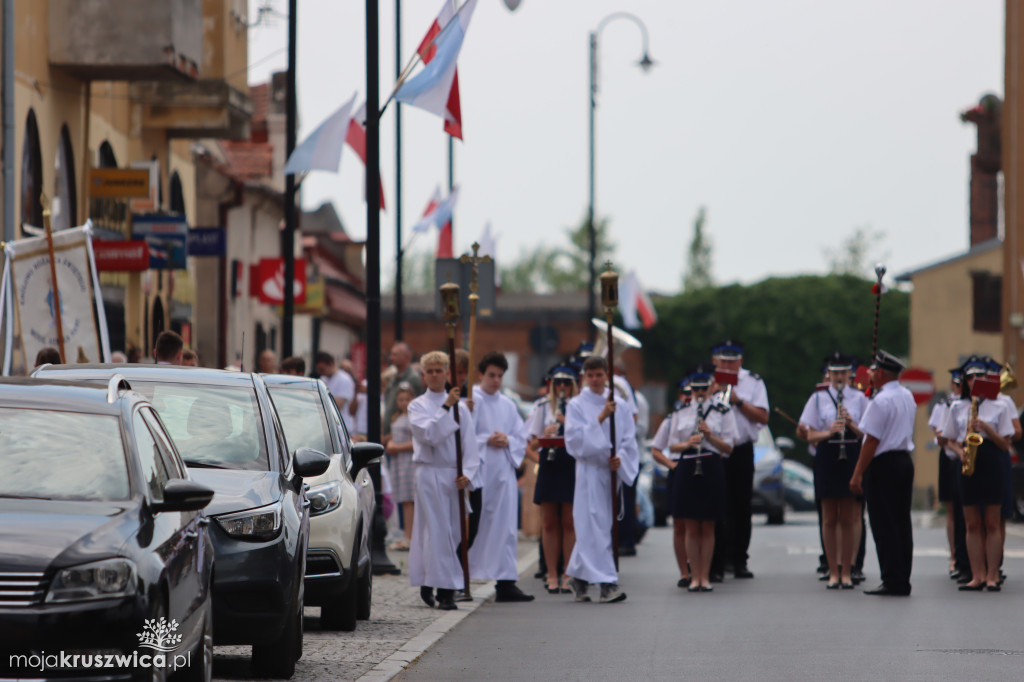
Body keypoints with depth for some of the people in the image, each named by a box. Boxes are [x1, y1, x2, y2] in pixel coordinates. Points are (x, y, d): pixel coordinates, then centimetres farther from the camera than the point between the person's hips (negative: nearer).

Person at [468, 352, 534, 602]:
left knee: (505, 527, 0)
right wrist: (486, 440, -14)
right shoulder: (470, 400, 0)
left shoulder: (507, 405, 16)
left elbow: (522, 438, 15)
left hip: (503, 471, 5)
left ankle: (506, 583, -1)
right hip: (476, 469, -5)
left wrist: (507, 441, -4)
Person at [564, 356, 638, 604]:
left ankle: (579, 576, 23)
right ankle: (607, 583, -15)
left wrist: (620, 457, -11)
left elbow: (629, 439, 8)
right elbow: (575, 439, -11)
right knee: (595, 526, -11)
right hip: (589, 472, -4)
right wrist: (600, 418, -19)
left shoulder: (620, 406, 9)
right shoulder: (577, 405, 0)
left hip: (613, 472, 4)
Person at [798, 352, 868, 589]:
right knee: (830, 518, 2)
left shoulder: (859, 399, 6)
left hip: (852, 457, 0)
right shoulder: (818, 398, 5)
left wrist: (852, 425, -15)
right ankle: (833, 572, 8)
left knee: (848, 519, 1)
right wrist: (829, 432, -17)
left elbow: (868, 434, 3)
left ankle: (846, 572, 7)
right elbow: (810, 436, 2)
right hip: (827, 460, 0)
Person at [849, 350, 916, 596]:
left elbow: (872, 440, -19)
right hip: (905, 460, 9)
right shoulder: (907, 397, 12)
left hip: (883, 465, -9)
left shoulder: (881, 401, -16)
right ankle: (903, 581, 11)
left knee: (884, 526, -5)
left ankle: (892, 582, -7)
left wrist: (857, 474, -15)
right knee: (902, 523, 10)